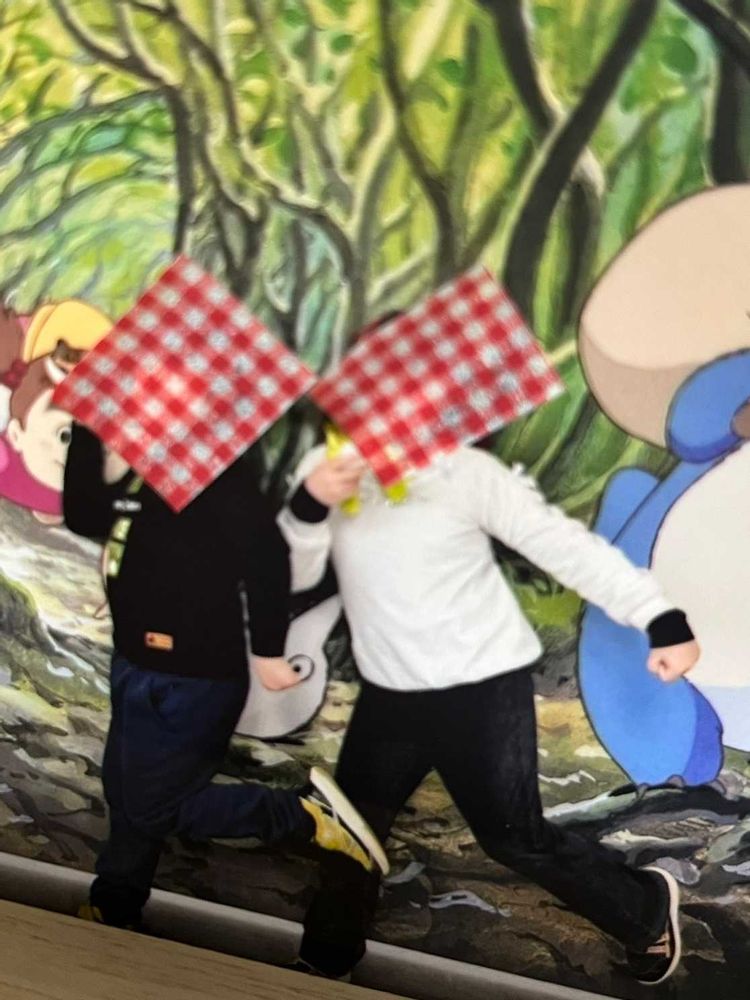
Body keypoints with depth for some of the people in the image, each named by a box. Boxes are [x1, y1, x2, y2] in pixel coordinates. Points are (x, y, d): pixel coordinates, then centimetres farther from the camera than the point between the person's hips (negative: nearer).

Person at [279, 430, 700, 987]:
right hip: (390, 692, 5)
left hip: (484, 688, -4)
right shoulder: (325, 469, -3)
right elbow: (290, 574, -9)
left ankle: (646, 908, 28)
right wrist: (309, 503, -30)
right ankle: (327, 959, 40)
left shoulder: (462, 470, -14)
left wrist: (663, 620, -19)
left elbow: (562, 543, -14)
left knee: (512, 836, 3)